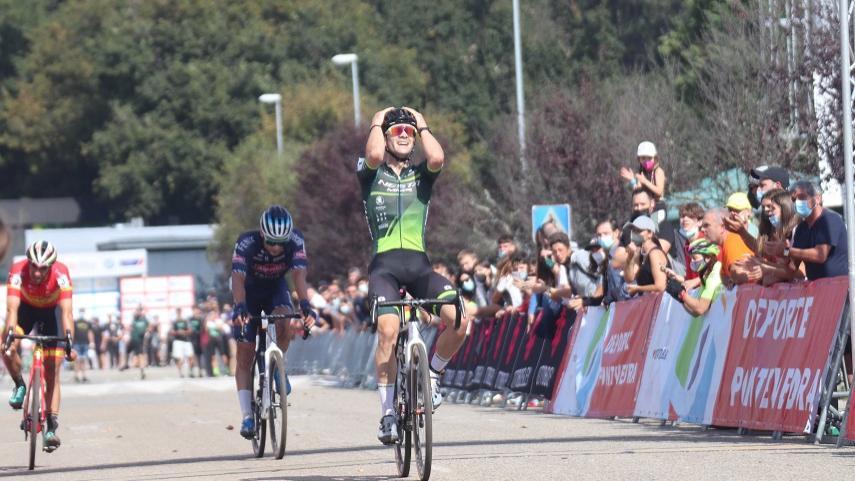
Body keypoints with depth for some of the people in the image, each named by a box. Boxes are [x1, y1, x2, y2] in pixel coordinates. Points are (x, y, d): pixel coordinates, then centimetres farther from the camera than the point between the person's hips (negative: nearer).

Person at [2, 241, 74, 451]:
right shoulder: (18, 271, -34)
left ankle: (52, 427, -4)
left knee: (52, 372, -7)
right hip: (26, 307, 1)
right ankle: (20, 386, 2)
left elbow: (66, 310, -41)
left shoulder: (60, 273, -35)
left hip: (50, 311, -1)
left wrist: (69, 337, -55)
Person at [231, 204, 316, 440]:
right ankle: (247, 417, -3)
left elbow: (299, 274, -38)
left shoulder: (296, 241, -29)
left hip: (276, 288, 1)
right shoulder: (246, 243, -33)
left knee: (283, 323, -32)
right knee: (245, 357, -7)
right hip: (249, 290, -1)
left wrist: (305, 305, -55)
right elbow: (238, 278, -43)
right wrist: (240, 308, -61)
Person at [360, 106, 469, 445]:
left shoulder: (422, 174, 16)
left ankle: (432, 375, 8)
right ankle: (387, 413, -16)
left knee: (458, 320, -21)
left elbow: (437, 158, -9)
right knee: (388, 330, -27)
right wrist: (377, 123, 3)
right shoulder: (371, 173, 10)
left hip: (419, 264, 2)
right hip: (384, 264, -2)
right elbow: (374, 155, -16)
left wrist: (422, 126, 7)